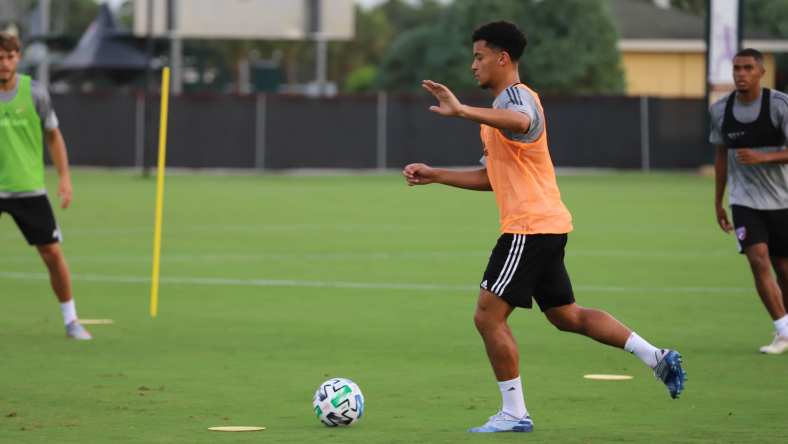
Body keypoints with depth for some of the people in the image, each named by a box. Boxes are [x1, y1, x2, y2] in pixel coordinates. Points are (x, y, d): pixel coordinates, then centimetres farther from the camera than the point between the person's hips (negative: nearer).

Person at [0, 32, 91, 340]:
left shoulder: (34, 93, -2)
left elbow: (53, 136, 9)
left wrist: (64, 177, 3)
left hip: (29, 188, 1)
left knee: (52, 252, 0)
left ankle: (70, 320, 15)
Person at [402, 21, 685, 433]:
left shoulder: (516, 96, -12)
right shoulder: (503, 107, 21)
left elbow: (521, 121, -40)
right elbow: (491, 177, 26)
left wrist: (461, 111, -50)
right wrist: (435, 176, 21)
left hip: (530, 227, -10)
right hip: (547, 226, 10)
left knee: (488, 315, -7)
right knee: (566, 315, 15)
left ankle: (514, 412, -3)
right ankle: (655, 356, 10)